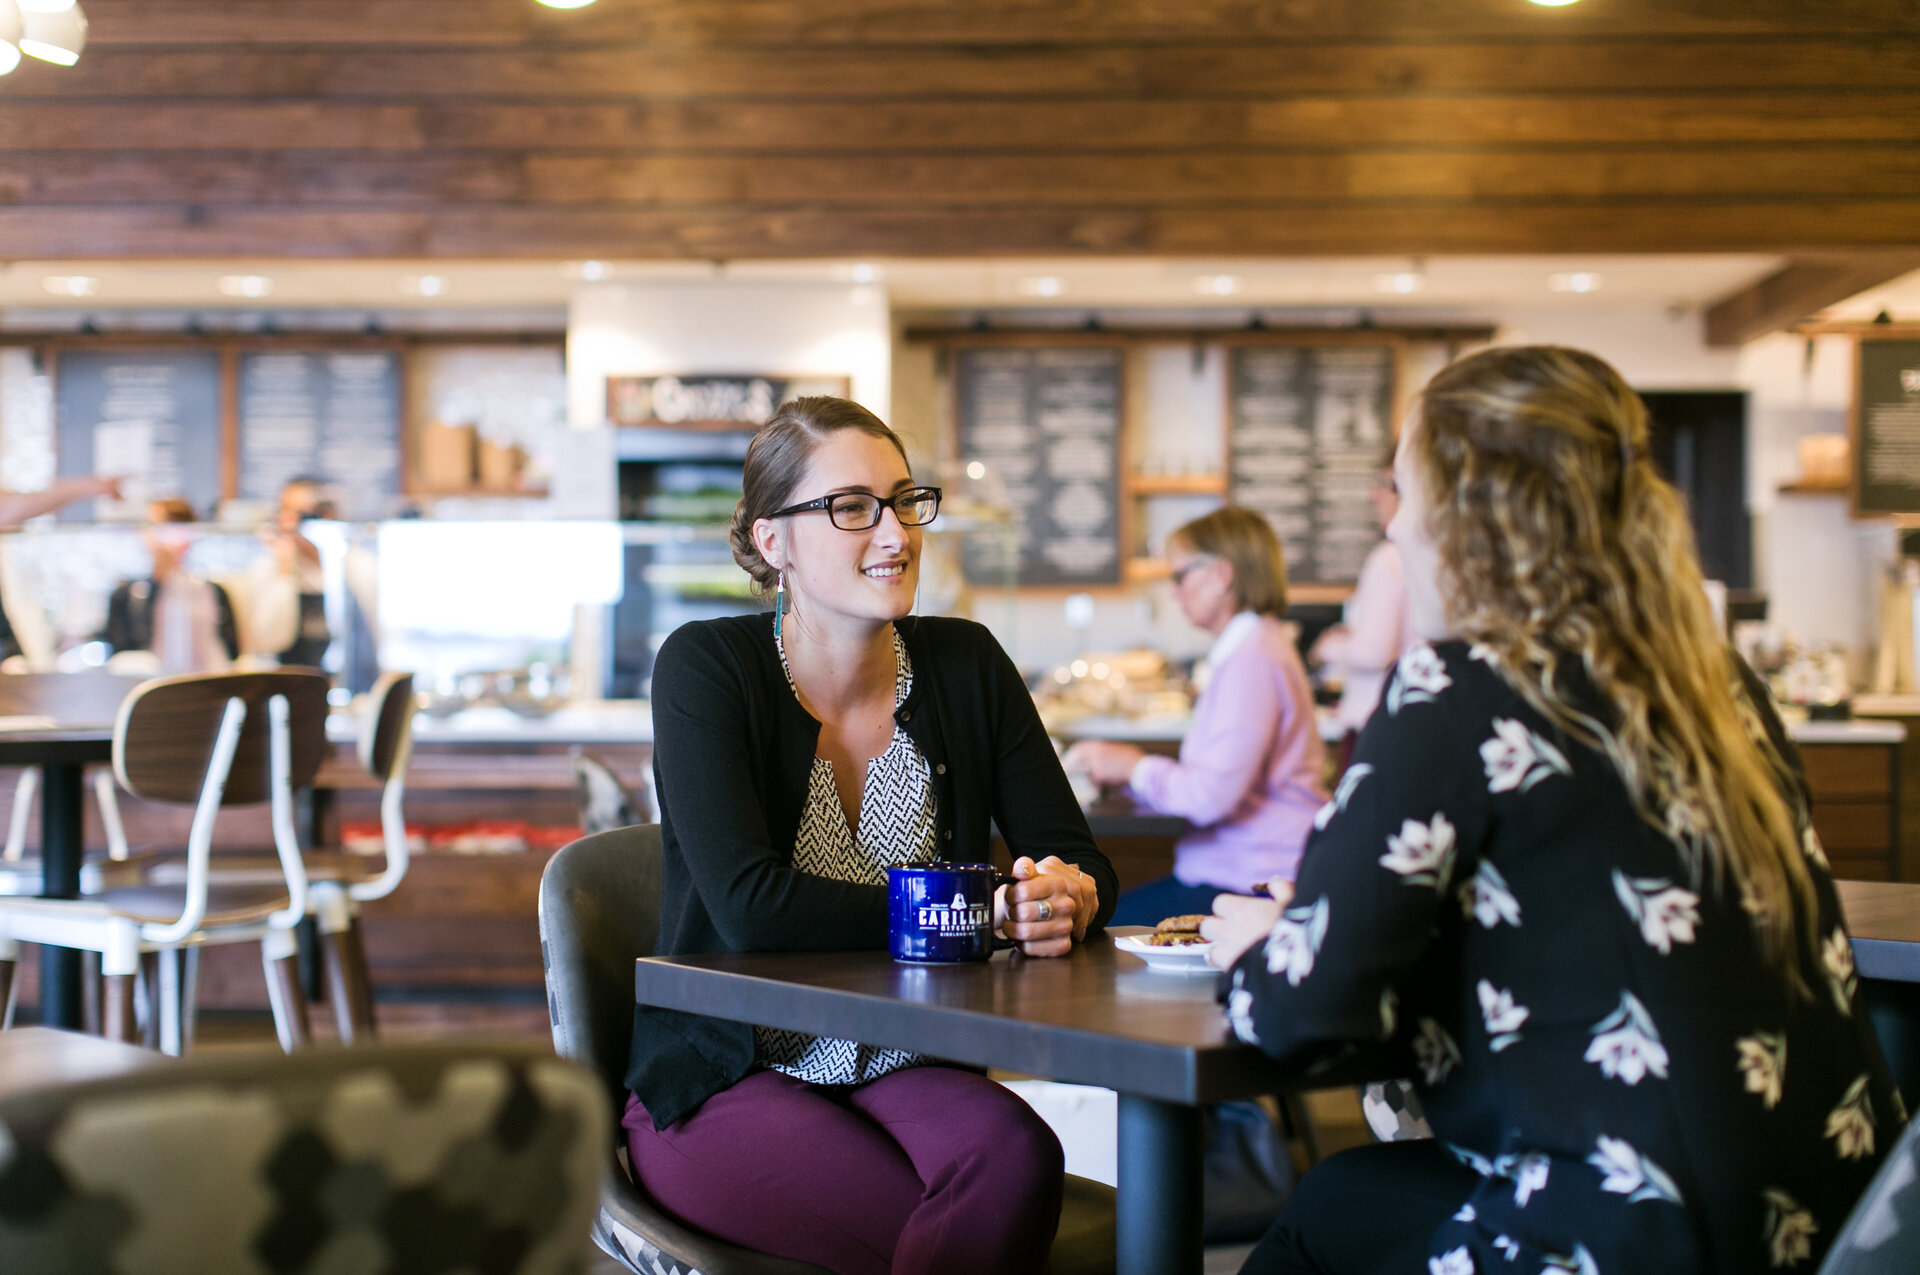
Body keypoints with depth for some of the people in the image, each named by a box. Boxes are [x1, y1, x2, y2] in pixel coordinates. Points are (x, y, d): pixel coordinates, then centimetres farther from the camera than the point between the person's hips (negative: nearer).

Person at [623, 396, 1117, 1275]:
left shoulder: (965, 665, 4)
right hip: (726, 1087, -4)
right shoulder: (707, 667, -9)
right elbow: (751, 909, -20)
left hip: (907, 1072, 4)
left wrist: (1068, 896, -19)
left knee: (1015, 1154, -30)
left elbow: (1079, 858, 5)